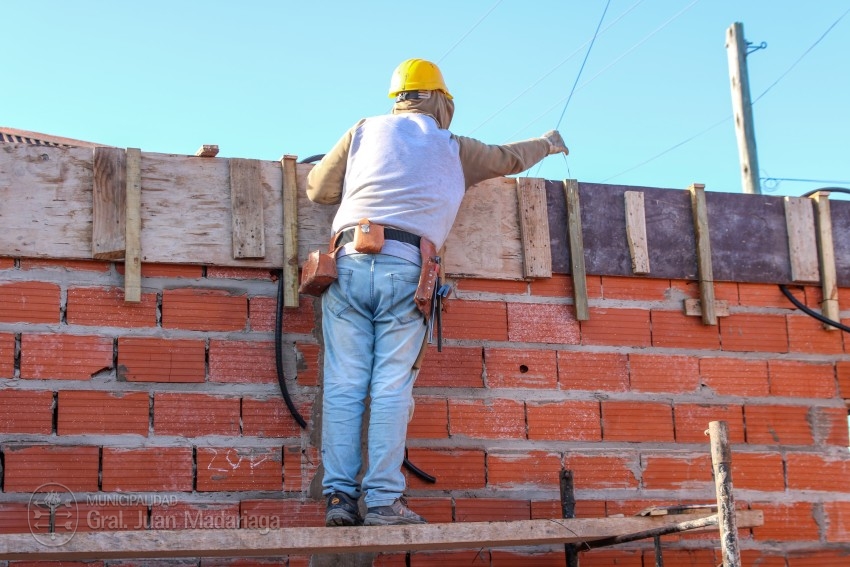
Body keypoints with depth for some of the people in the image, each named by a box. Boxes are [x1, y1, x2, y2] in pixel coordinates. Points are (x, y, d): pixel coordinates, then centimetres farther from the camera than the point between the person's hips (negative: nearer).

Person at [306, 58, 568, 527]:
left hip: (350, 262, 1)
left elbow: (317, 189, 21)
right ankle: (382, 500, -5)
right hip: (405, 270, -1)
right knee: (390, 389, -2)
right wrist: (548, 143, 57)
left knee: (343, 386, 1)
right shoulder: (454, 149, 20)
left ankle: (339, 496, -3)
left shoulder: (365, 130, 20)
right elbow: (509, 158, 37)